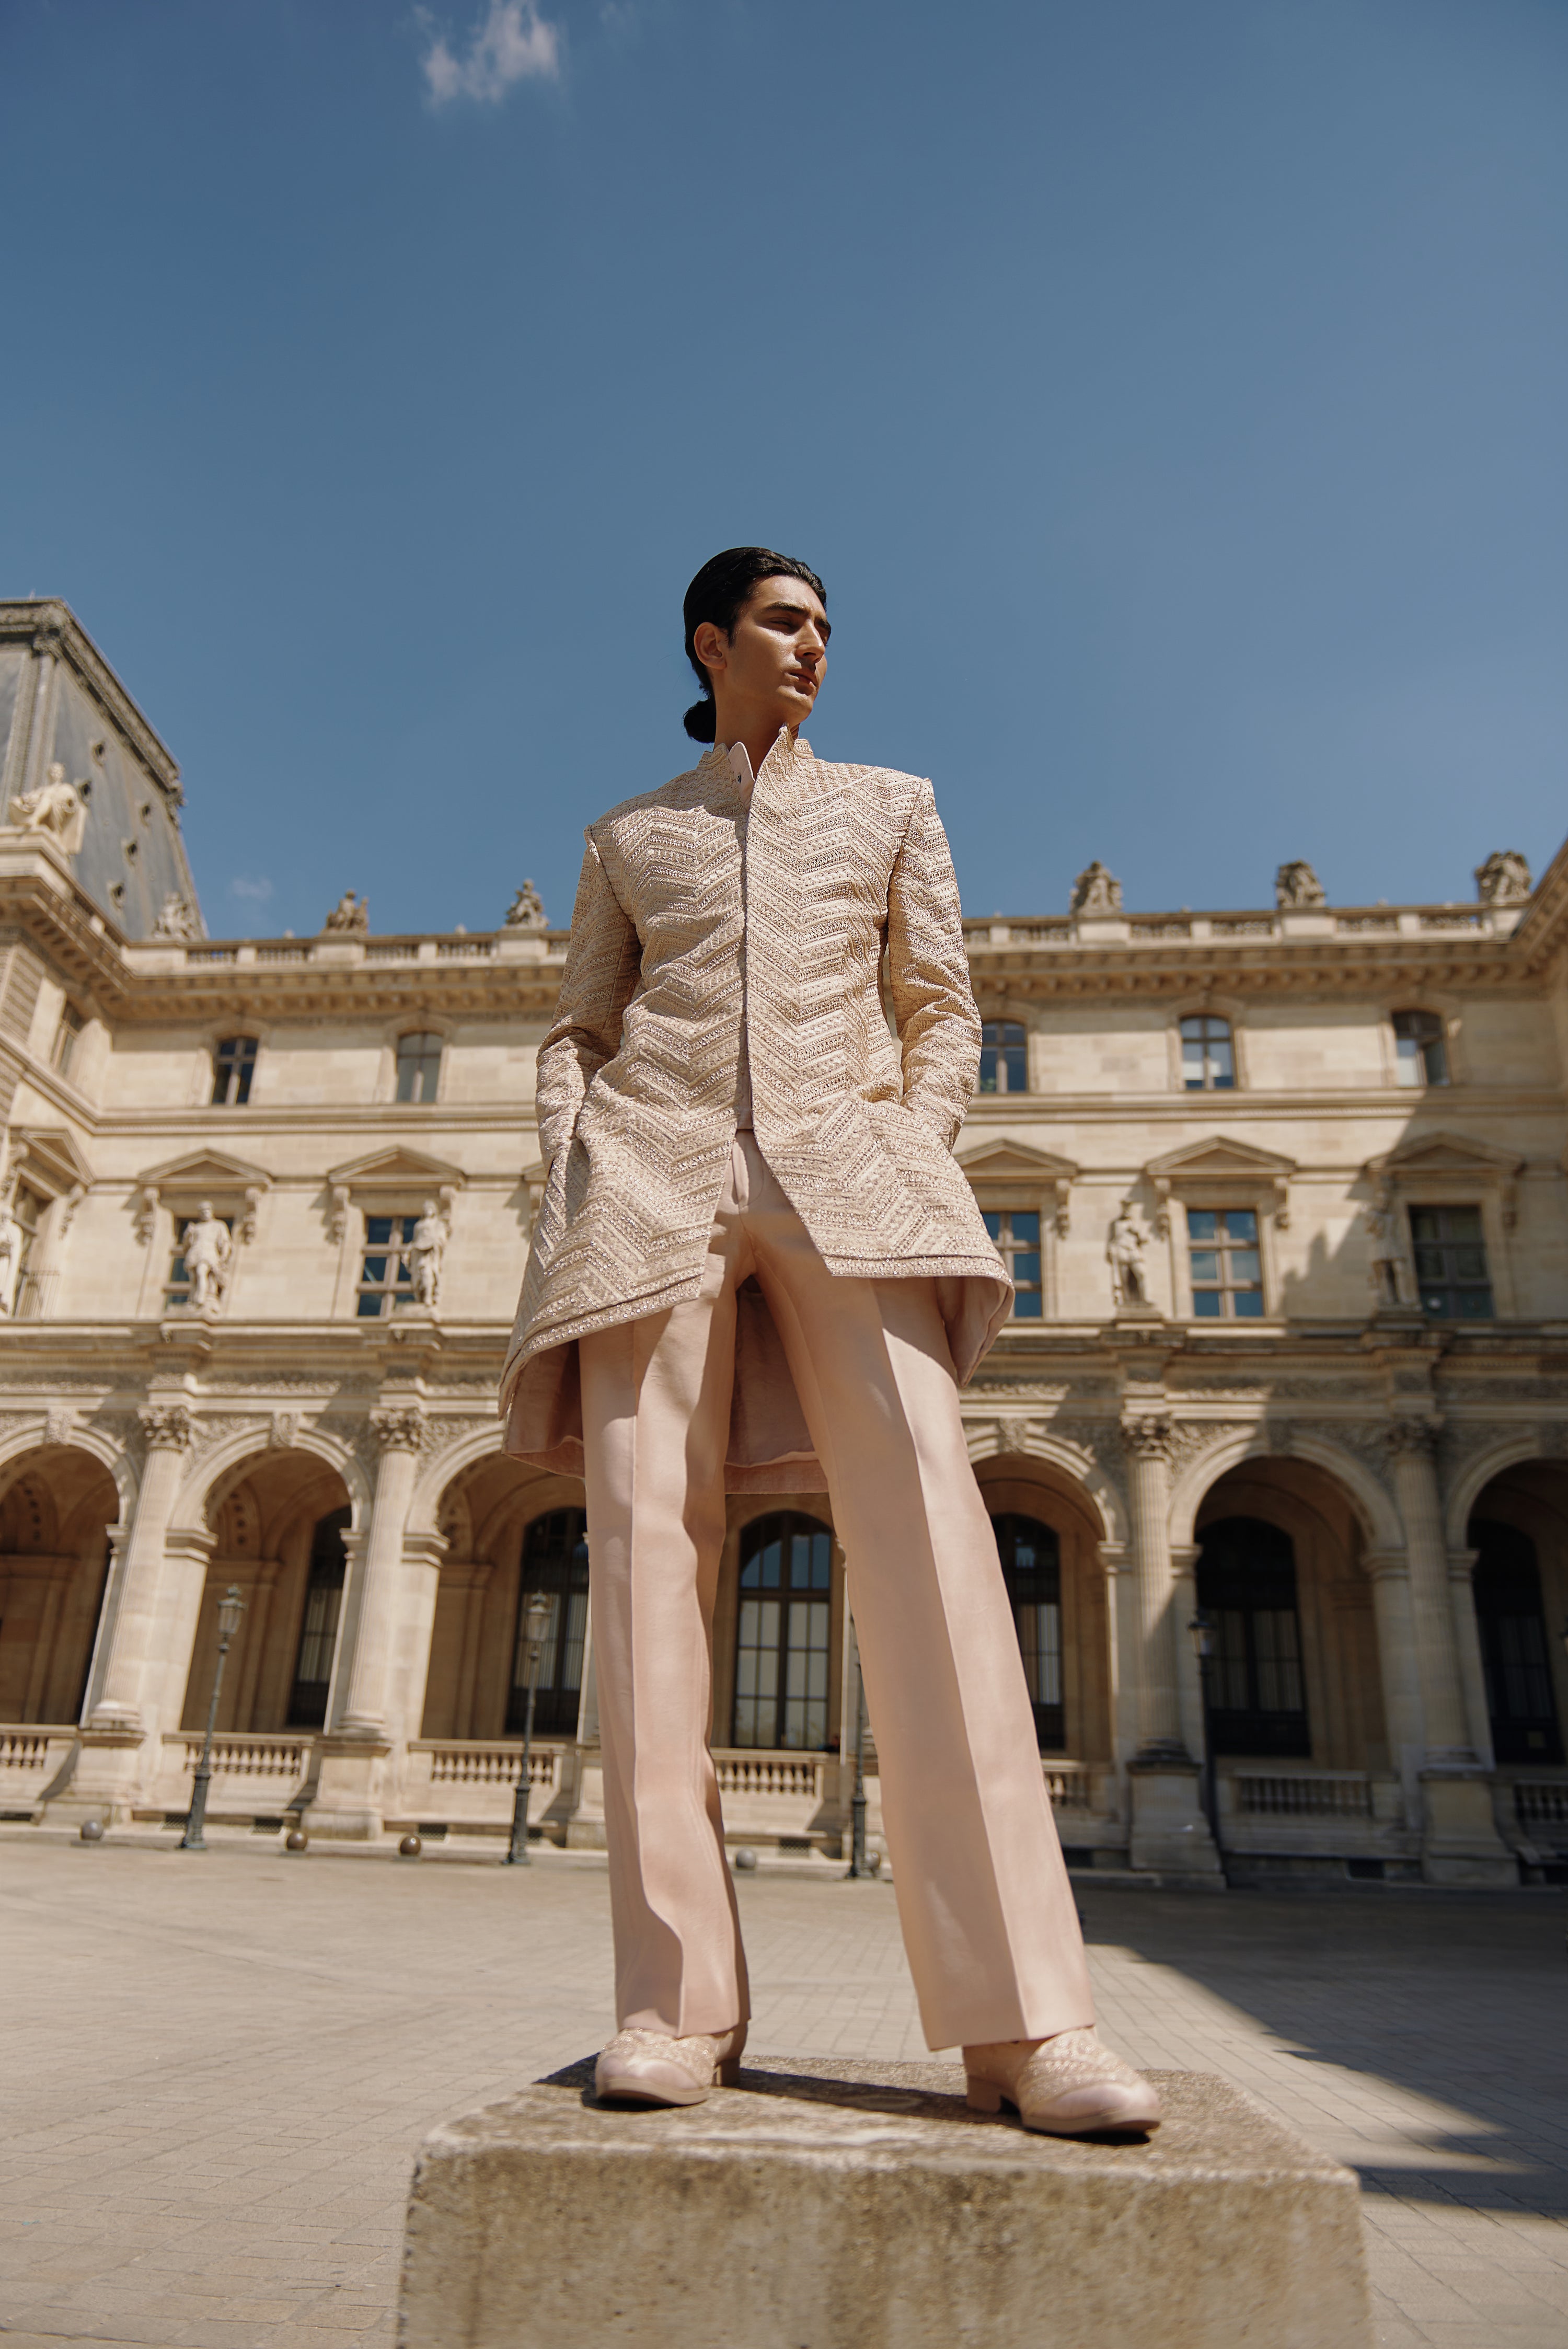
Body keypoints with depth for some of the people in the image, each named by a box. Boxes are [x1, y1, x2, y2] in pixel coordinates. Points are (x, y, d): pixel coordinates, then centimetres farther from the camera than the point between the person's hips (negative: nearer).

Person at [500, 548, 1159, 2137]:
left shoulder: (889, 805, 23)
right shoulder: (627, 837, 22)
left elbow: (942, 1008, 17)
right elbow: (577, 1033, 18)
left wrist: (916, 1158, 0)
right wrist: (569, 1190, 1)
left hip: (839, 1169, 0)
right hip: (656, 1177, 1)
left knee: (928, 1531, -19)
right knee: (645, 1544, -11)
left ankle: (1019, 2019, -18)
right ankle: (676, 2004, -4)